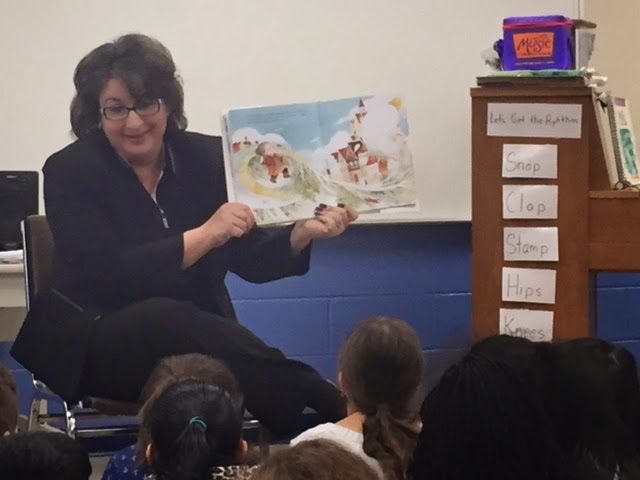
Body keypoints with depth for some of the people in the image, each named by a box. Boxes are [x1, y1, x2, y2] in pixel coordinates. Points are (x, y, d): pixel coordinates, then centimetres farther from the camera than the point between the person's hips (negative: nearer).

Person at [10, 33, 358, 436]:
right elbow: (109, 277, -20)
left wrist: (303, 232, -19)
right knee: (163, 319, -36)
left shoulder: (207, 157, 2)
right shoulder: (70, 171, -8)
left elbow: (251, 260, 3)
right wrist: (205, 235, -26)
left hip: (199, 339, 3)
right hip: (95, 343, -2)